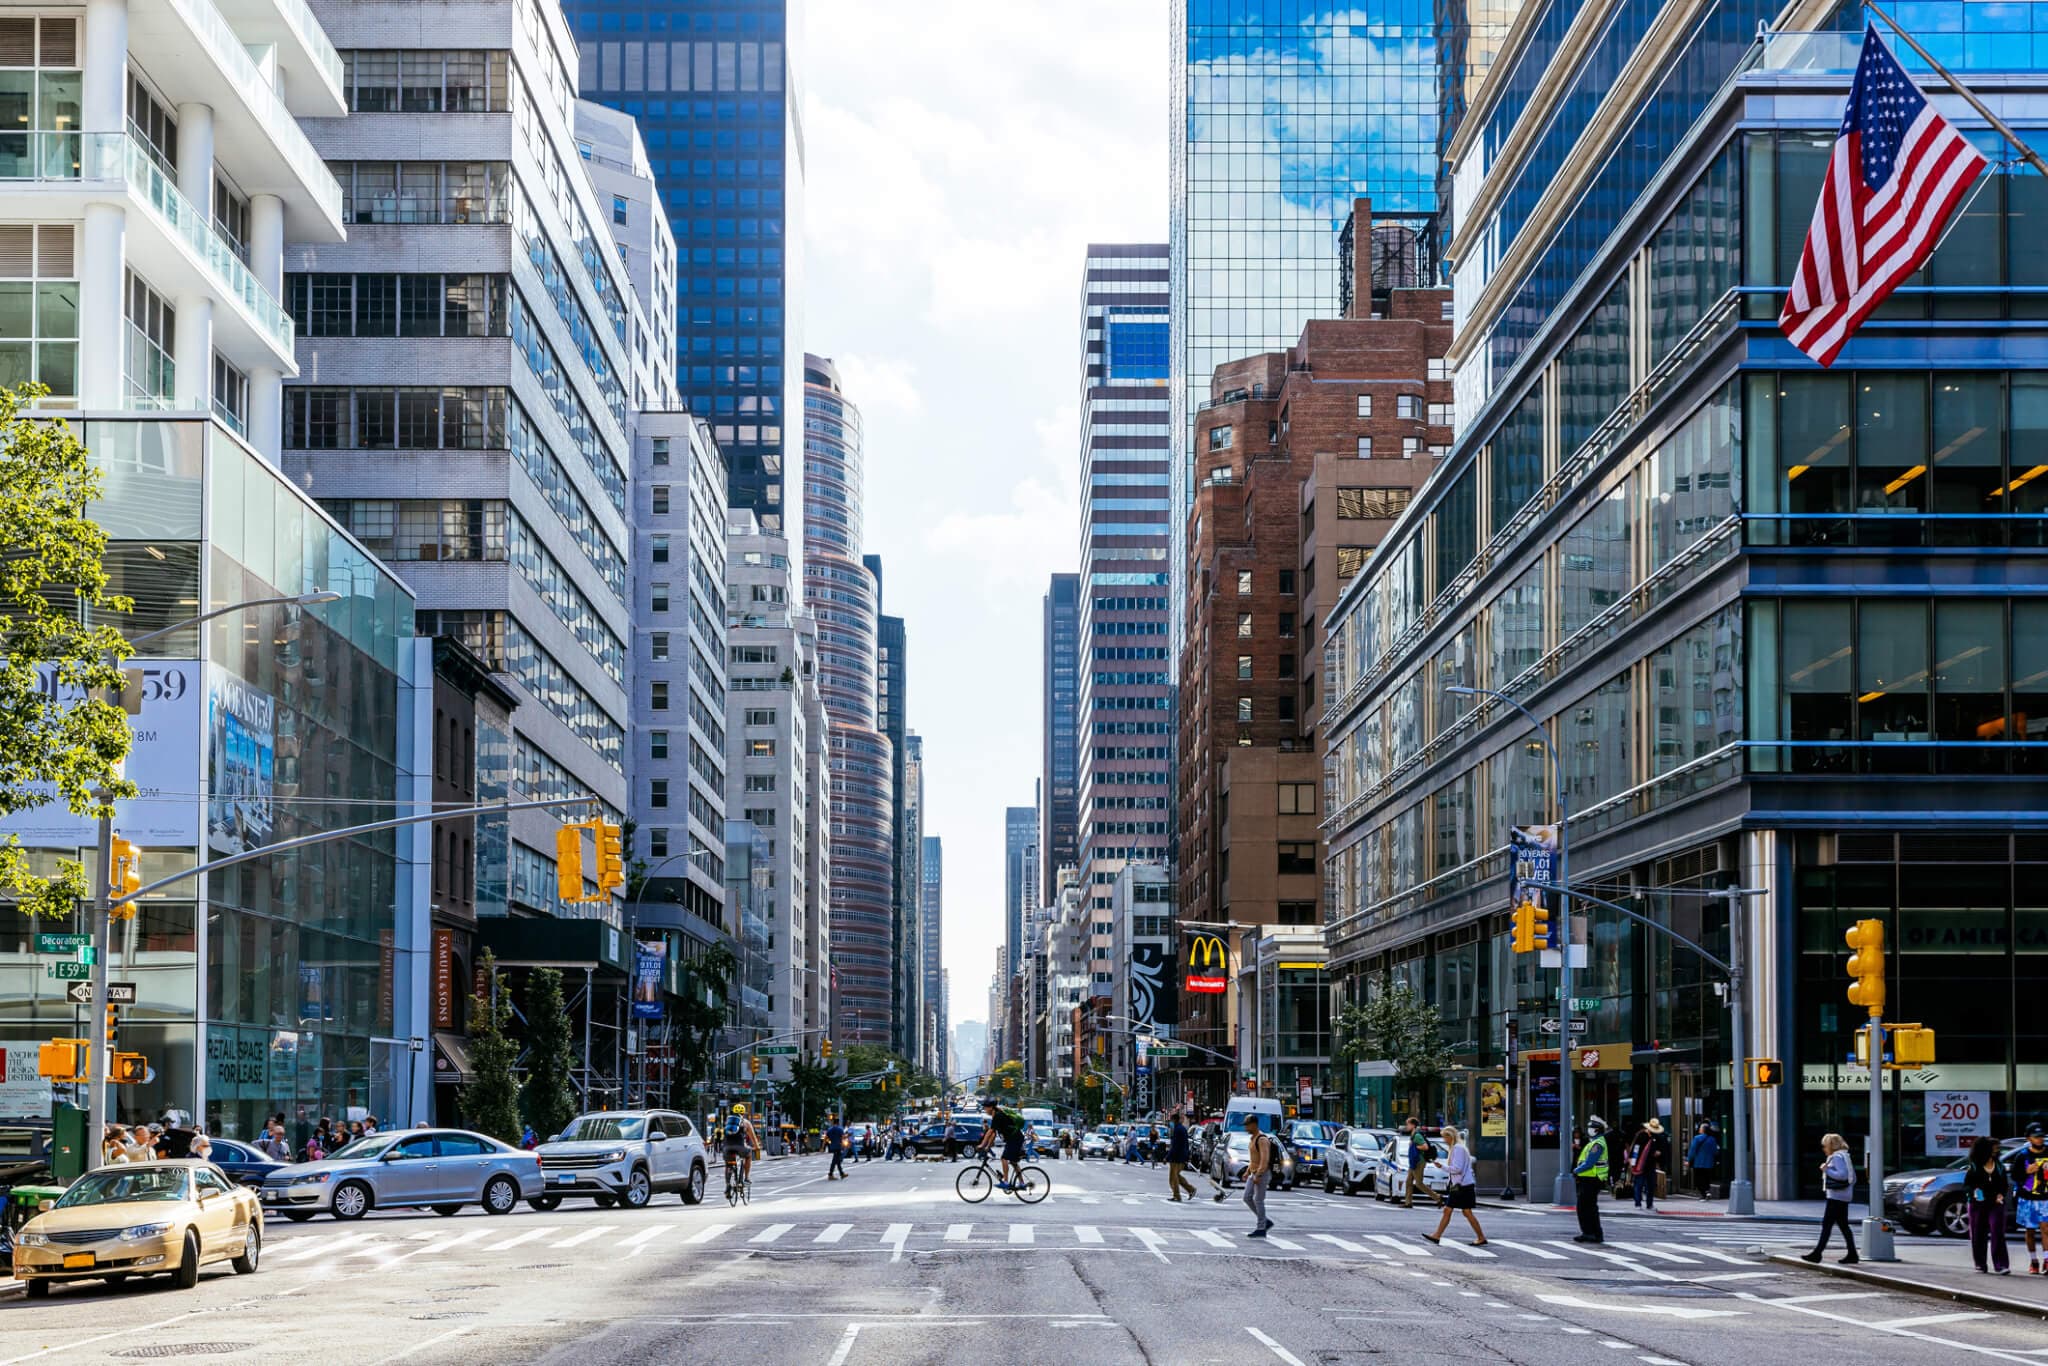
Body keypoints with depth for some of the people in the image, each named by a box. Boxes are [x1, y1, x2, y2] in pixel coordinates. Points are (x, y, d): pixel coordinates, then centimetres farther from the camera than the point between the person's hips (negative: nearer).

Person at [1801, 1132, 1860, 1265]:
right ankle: (1852, 1255, 10)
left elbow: (1842, 1175, -25)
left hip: (1836, 1196, -10)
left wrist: (1826, 1170, -18)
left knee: (1827, 1224, -9)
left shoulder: (1837, 1157, -12)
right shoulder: (1844, 1156, 17)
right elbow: (1853, 1178, 20)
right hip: (1843, 1197, 10)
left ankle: (1817, 1253, -9)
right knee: (1843, 1225, 11)